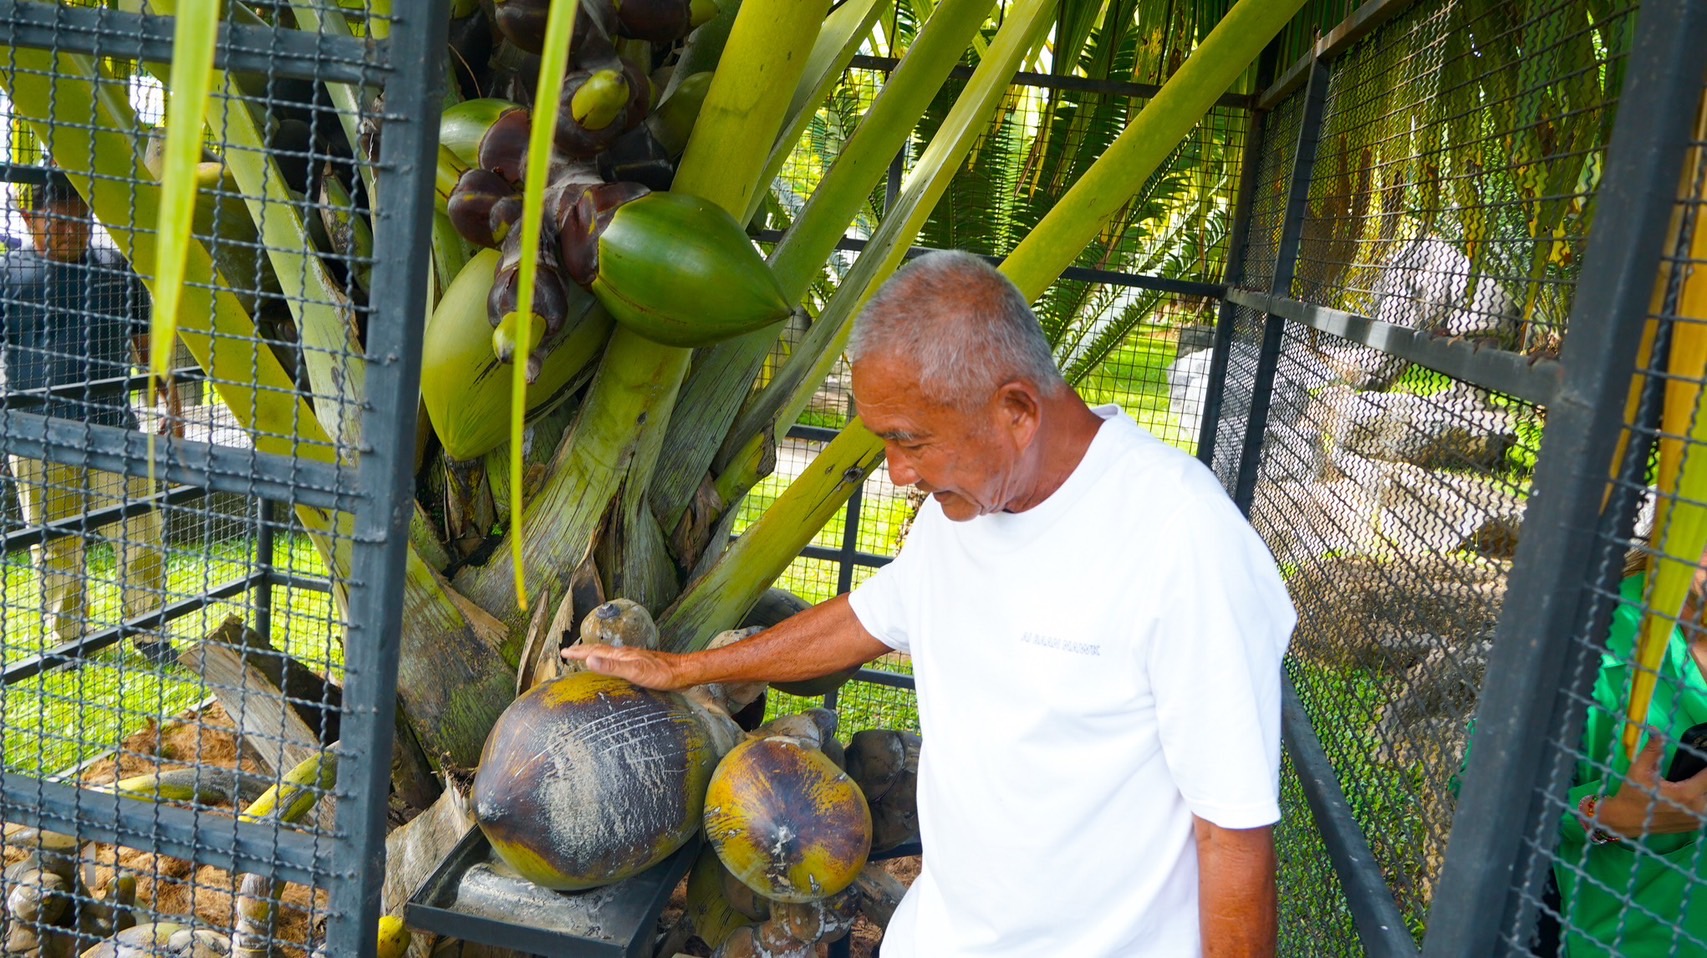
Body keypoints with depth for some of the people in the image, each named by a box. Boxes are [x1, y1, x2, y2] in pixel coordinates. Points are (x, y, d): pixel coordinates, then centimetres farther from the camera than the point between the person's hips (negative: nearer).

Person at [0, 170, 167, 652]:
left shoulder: (117, 269, 9)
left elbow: (148, 343, 15)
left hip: (112, 426, 1)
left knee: (138, 535, 0)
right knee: (54, 544, 9)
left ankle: (150, 633, 14)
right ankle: (68, 638, 23)